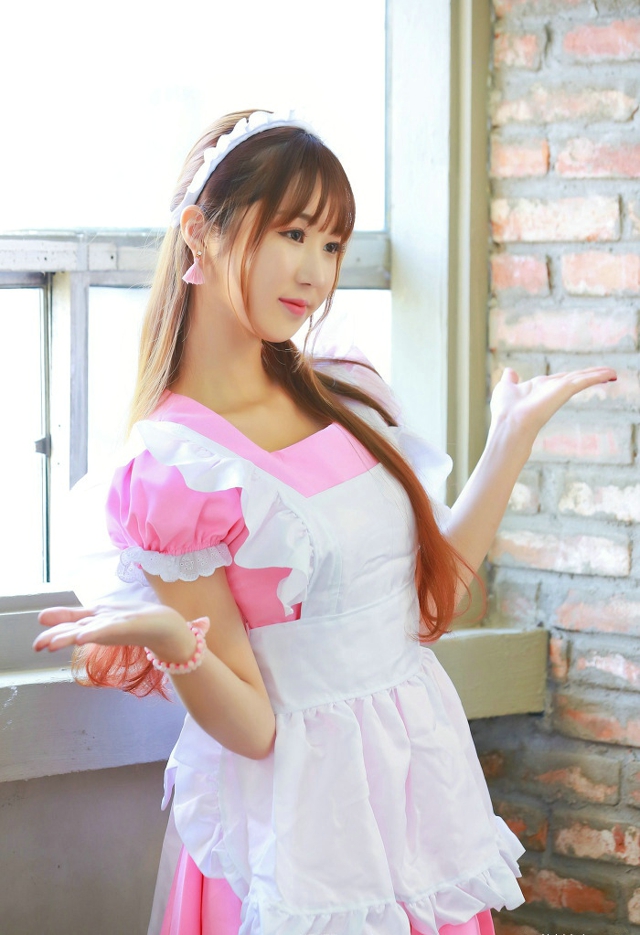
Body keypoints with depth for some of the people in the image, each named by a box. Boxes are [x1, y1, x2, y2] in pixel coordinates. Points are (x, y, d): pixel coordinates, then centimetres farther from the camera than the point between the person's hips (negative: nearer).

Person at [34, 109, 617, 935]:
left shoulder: (350, 396, 4)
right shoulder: (173, 470, -15)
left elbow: (431, 594, 11)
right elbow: (251, 728, -14)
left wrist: (514, 435, 10)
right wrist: (168, 641, -33)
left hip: (429, 769, 6)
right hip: (307, 813, -6)